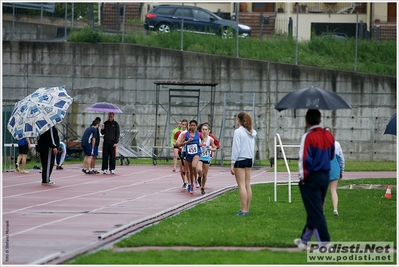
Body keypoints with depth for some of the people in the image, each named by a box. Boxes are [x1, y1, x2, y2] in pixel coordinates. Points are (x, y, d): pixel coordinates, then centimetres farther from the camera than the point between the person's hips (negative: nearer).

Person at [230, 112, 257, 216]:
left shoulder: (238, 131, -10)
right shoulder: (252, 133, 11)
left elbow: (236, 148, -13)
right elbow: (253, 148, 13)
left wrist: (232, 163, -12)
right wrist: (252, 162, 16)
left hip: (240, 160, -7)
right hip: (249, 160, 7)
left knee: (241, 185, -7)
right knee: (247, 185, 8)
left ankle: (244, 210, -11)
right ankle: (247, 209, 10)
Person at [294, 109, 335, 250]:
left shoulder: (308, 137, -16)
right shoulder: (329, 136, 5)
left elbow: (304, 159, -18)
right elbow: (331, 156, 14)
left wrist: (303, 177, -9)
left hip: (311, 178, -7)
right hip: (325, 176, 7)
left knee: (315, 212, -3)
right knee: (315, 210, 17)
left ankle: (325, 242, -8)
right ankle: (305, 239, 30)